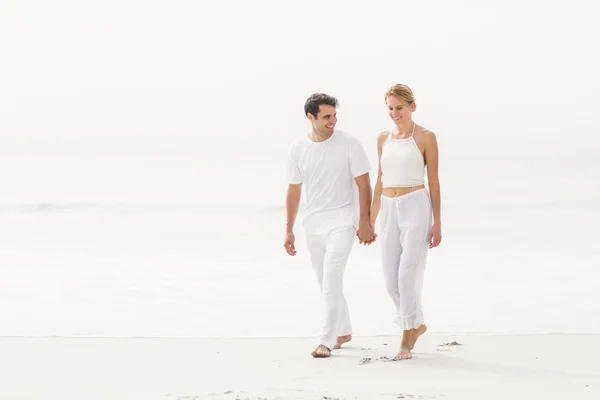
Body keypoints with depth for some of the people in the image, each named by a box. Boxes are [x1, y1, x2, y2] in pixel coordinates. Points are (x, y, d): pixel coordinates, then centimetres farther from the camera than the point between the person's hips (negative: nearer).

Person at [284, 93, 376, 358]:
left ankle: (327, 340, -17)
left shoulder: (349, 144, -9)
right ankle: (343, 331, 32)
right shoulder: (297, 149, 0)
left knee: (331, 277, -18)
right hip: (313, 224, 5)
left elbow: (363, 185, -7)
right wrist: (289, 230, 10)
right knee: (326, 282, 14)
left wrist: (365, 223, -11)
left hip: (342, 221, -5)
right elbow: (294, 191, 8)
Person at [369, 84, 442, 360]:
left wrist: (437, 222, -6)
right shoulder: (384, 139, 11)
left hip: (416, 207, -5)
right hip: (389, 210, 5)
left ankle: (407, 338, 3)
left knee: (408, 275, -9)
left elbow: (433, 181, -3)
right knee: (391, 280, 5)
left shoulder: (425, 138, -3)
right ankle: (416, 324, 28)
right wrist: (371, 220, 14)